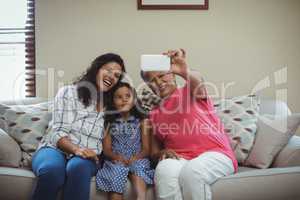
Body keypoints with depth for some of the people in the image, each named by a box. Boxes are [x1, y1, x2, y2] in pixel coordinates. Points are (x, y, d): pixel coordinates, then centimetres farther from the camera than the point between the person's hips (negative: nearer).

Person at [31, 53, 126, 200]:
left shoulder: (111, 104, 15)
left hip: (86, 156, 2)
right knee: (52, 170, -38)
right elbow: (58, 132, -7)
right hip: (55, 148, -2)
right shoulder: (68, 92, 2)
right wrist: (76, 149, -25)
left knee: (78, 167, -36)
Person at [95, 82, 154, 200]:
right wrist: (117, 157, -17)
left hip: (136, 160, 0)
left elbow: (146, 149, 4)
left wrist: (136, 157, -17)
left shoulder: (141, 121, 9)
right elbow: (106, 149, 5)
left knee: (137, 167, -32)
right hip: (116, 161, 1)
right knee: (116, 170, -30)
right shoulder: (109, 122, 11)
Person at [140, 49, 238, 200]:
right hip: (179, 159, 3)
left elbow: (198, 83, -17)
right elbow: (154, 151, 19)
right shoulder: (154, 114, 20)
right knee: (164, 171, -31)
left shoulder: (191, 91, 10)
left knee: (191, 172, -35)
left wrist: (185, 72, -40)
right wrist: (162, 153, -5)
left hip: (215, 154, -2)